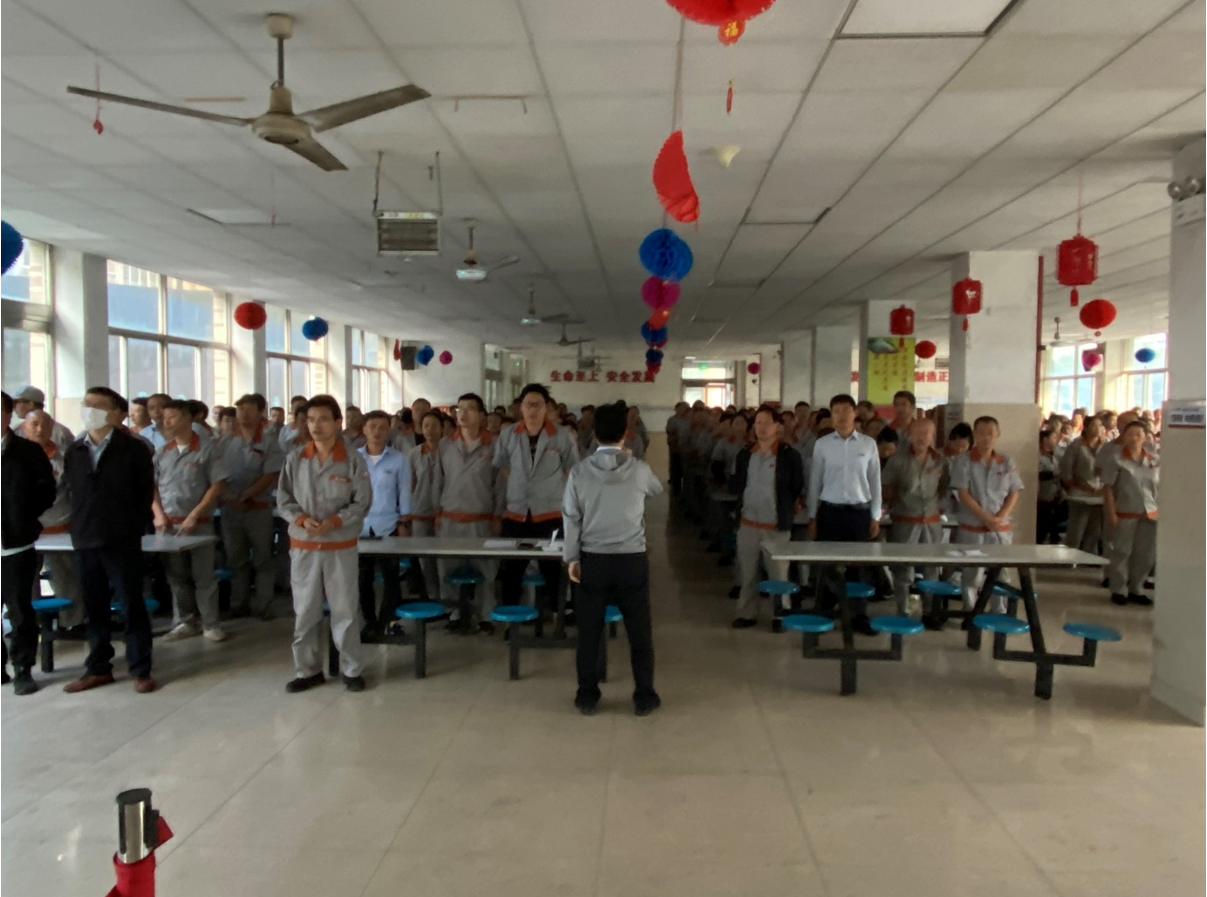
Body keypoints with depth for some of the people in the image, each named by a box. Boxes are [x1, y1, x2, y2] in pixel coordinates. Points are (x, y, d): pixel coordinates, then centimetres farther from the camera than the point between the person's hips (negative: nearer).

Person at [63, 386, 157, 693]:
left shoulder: (133, 448, -5)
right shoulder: (74, 451, 9)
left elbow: (146, 491, -2)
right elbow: (72, 491, 14)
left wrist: (136, 527, -4)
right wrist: (81, 524, 6)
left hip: (122, 541, -5)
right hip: (84, 540, 5)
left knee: (131, 606, 1)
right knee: (93, 608, 12)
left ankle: (141, 671, 9)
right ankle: (98, 668, 24)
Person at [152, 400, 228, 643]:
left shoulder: (208, 449, -4)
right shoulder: (162, 453, 10)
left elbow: (217, 485, -8)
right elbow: (152, 486, 12)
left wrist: (194, 515, -12)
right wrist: (158, 514, -3)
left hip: (199, 523, -4)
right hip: (168, 524, 4)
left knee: (203, 575, 0)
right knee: (176, 576, 10)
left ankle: (210, 624, 8)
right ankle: (184, 622, 19)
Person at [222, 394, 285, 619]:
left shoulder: (269, 443, -5)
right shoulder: (227, 441, 5)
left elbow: (270, 477, -11)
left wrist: (244, 497, -17)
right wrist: (228, 497, -10)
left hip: (258, 508, -3)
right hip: (230, 508, 3)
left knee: (262, 559, 4)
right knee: (236, 558, 11)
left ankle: (264, 605, 11)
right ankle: (239, 604, 21)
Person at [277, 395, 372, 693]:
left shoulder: (353, 460, -7)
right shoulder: (295, 460, 1)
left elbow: (362, 502, -5)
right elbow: (283, 499, 4)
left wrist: (334, 521, -18)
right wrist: (301, 519, -14)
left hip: (341, 546, -2)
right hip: (303, 546, 3)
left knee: (344, 610, 4)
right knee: (305, 611, 9)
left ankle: (351, 669, 18)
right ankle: (308, 670, 23)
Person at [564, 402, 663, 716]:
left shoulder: (580, 470, -4)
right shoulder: (639, 469, -5)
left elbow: (571, 517, -2)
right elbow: (657, 489, 18)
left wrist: (571, 557, 7)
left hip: (593, 560, 1)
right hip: (632, 560, -1)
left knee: (589, 631, 10)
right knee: (639, 630, 10)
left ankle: (587, 696, 18)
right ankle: (644, 696, 17)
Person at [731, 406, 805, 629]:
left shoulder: (789, 455, -7)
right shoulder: (745, 454, 6)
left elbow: (797, 488, 0)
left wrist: (785, 509, 3)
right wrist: (744, 506, 11)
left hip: (776, 526, -4)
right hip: (748, 523, 4)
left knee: (778, 574, 5)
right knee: (747, 573, 12)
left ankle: (780, 615, 17)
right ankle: (747, 613, 23)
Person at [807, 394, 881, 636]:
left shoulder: (868, 444, 2)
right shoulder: (822, 444, 0)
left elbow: (875, 482, 6)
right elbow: (815, 482, 4)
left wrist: (875, 516, 3)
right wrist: (812, 517, 3)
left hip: (860, 512, 1)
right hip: (830, 511, -1)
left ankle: (859, 616, 17)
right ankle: (823, 614, 15)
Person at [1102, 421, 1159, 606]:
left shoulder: (1155, 461, 6)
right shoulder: (1117, 460, -6)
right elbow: (1108, 488, -6)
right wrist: (1111, 513, -11)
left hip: (1150, 514, 4)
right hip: (1125, 514, -4)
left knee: (1145, 554, 9)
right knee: (1122, 553, 3)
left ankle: (1136, 589, 23)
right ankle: (1119, 590, 13)